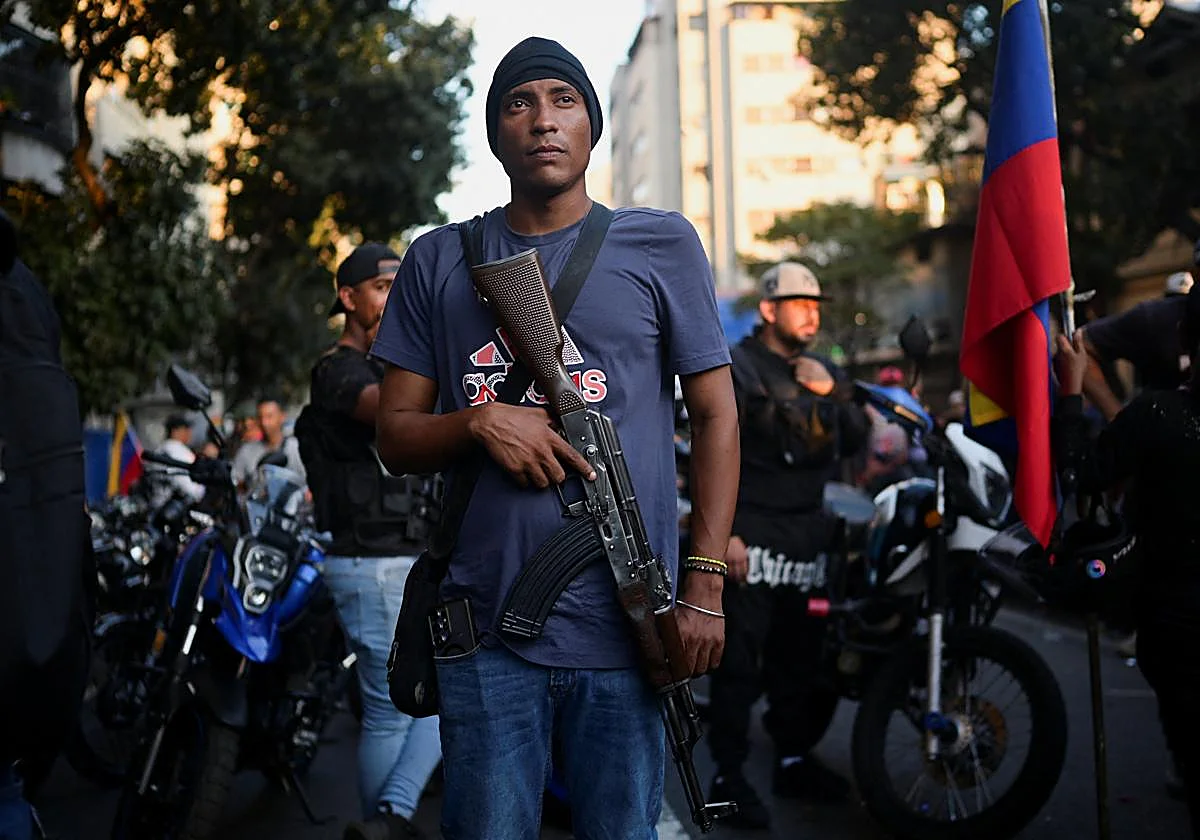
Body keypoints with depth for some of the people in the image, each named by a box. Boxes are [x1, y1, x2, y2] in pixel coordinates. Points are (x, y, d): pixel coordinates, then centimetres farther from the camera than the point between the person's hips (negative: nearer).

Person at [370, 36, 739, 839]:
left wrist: (704, 583, -4)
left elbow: (715, 414, 4)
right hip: (485, 624, 1)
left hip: (626, 623, -1)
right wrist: (478, 421, -11)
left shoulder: (662, 244, 6)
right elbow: (395, 433, 11)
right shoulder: (439, 260, 10)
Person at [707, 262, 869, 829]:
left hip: (812, 536, 6)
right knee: (741, 660, -6)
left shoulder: (826, 372, 18)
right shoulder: (736, 369, -3)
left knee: (802, 655, 12)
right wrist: (724, 532, -17)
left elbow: (855, 442, 10)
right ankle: (729, 776, 0)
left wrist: (831, 394, -7)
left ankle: (795, 759, 25)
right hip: (753, 536, -6)